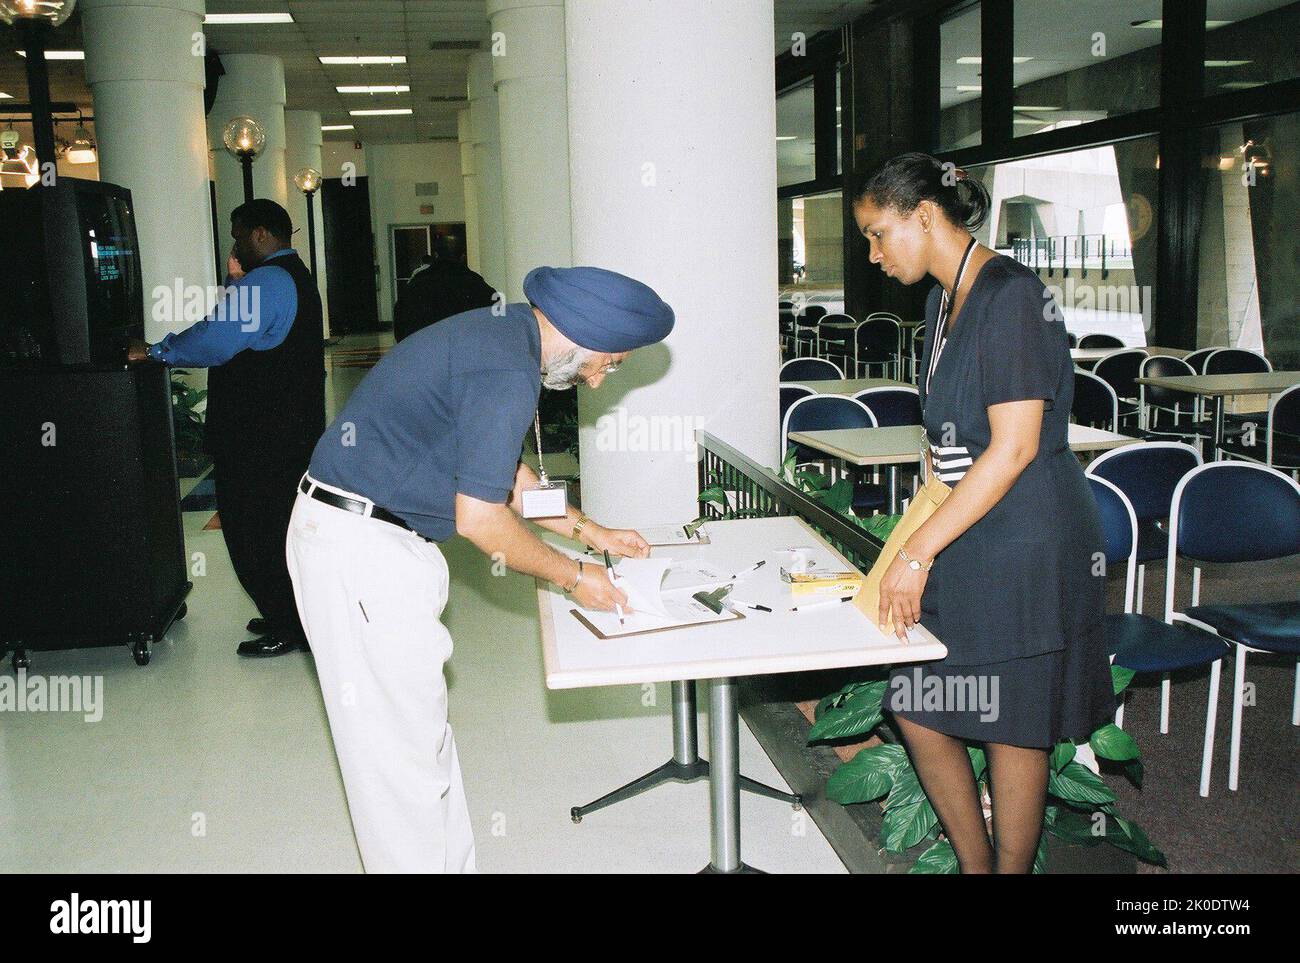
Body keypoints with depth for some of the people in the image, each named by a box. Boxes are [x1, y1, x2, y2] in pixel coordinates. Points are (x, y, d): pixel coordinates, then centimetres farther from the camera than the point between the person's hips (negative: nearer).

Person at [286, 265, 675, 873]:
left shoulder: (501, 334, 11)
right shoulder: (508, 372, -21)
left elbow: (507, 477, 20)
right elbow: (479, 517, -21)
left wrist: (591, 533, 20)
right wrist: (573, 578, -9)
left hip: (364, 534, 10)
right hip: (359, 548, -10)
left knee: (423, 731, 17)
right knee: (402, 745, -1)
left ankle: (453, 863, 28)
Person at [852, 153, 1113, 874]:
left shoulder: (1010, 295, -16)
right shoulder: (945, 300, 12)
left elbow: (1014, 447, -22)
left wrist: (918, 551, -22)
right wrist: (919, 541, 7)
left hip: (1024, 546, -9)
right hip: (963, 537, 9)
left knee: (1011, 727, 4)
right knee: (915, 707, 11)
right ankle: (974, 863, 28)